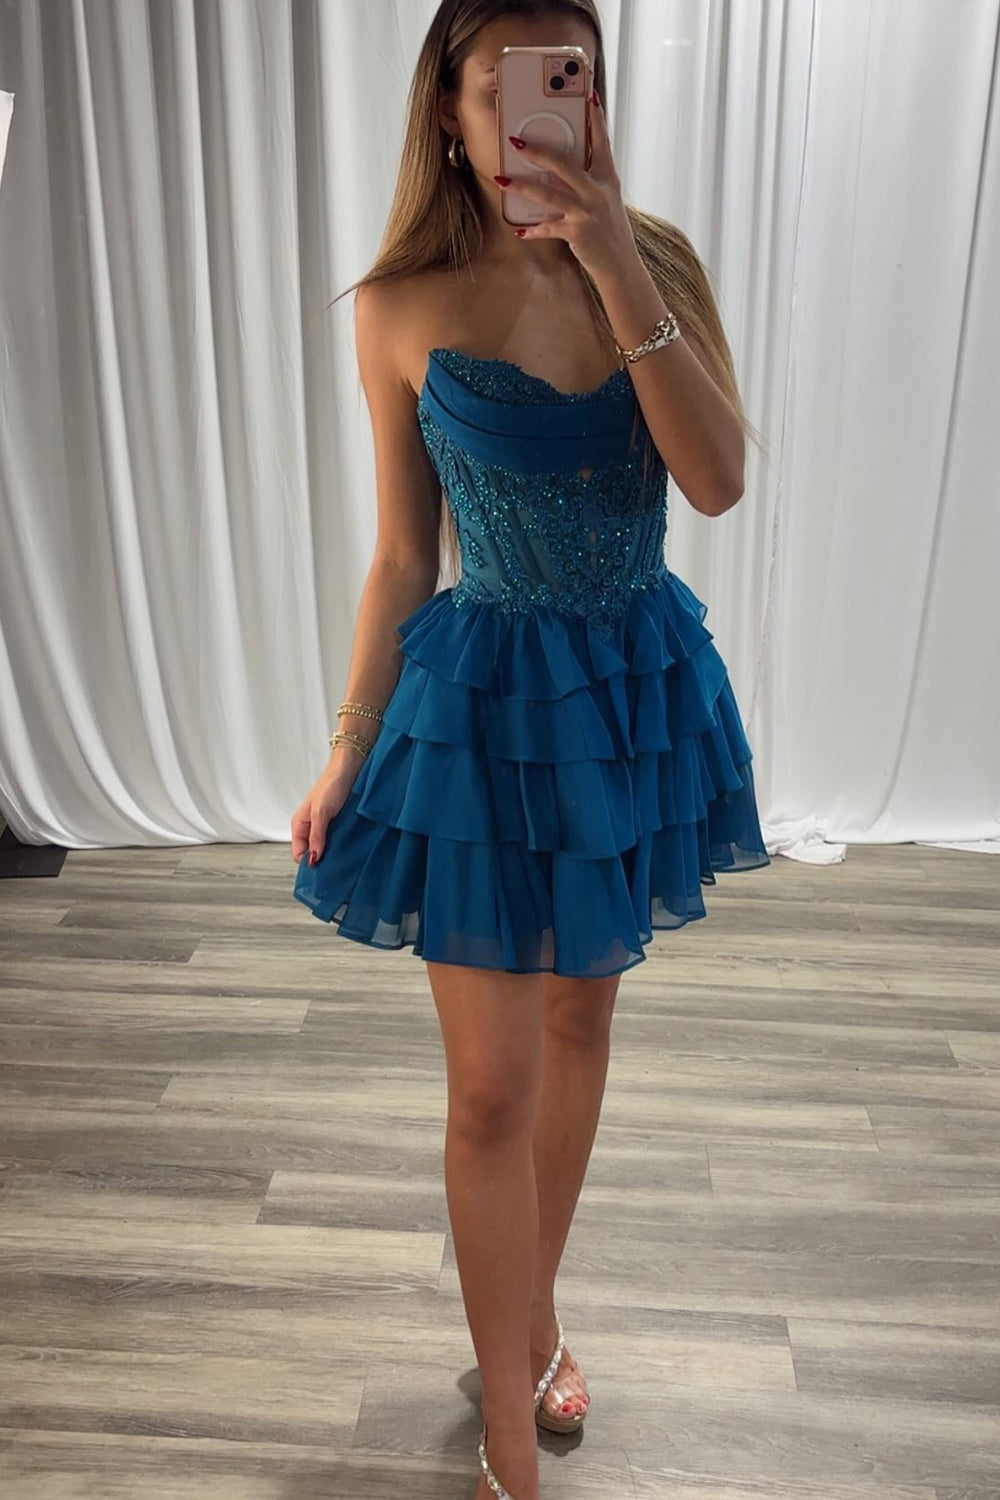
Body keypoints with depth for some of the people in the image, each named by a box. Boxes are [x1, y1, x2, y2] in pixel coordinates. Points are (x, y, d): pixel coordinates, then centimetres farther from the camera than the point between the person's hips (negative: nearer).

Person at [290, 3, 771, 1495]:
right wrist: (350, 749, 0)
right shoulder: (404, 308, -5)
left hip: (636, 683, 3)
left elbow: (720, 480, -14)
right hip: (479, 697, -3)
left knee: (581, 1015, 18)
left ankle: (532, 1312, 44)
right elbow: (402, 556, -1)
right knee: (493, 1084, 0)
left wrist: (622, 280, -22)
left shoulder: (658, 257, -1)